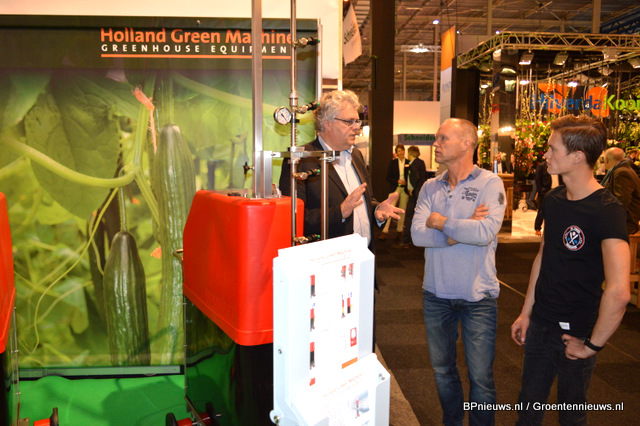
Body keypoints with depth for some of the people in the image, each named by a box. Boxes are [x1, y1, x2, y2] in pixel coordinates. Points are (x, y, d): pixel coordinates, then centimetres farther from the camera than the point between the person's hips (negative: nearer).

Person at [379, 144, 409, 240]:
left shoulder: (408, 163, 5)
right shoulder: (393, 162, 5)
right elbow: (388, 177, 2)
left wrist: (405, 182, -10)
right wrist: (397, 181, -12)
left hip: (405, 189, 1)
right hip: (394, 188, -1)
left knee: (402, 210, 6)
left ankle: (400, 230, 17)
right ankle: (385, 231, -10)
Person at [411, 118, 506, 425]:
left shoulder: (490, 184, -8)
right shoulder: (430, 188, 4)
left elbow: (485, 232, -24)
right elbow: (417, 234, -9)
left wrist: (440, 222, -13)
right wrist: (461, 231, -17)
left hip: (477, 296, -4)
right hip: (436, 294, 4)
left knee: (481, 377, 7)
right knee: (442, 369, 19)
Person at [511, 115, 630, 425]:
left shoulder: (606, 210, -20)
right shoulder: (552, 200, 2)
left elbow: (618, 292, -28)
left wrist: (593, 344, -18)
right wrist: (526, 312, 12)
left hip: (575, 331, -6)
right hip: (540, 323, 6)